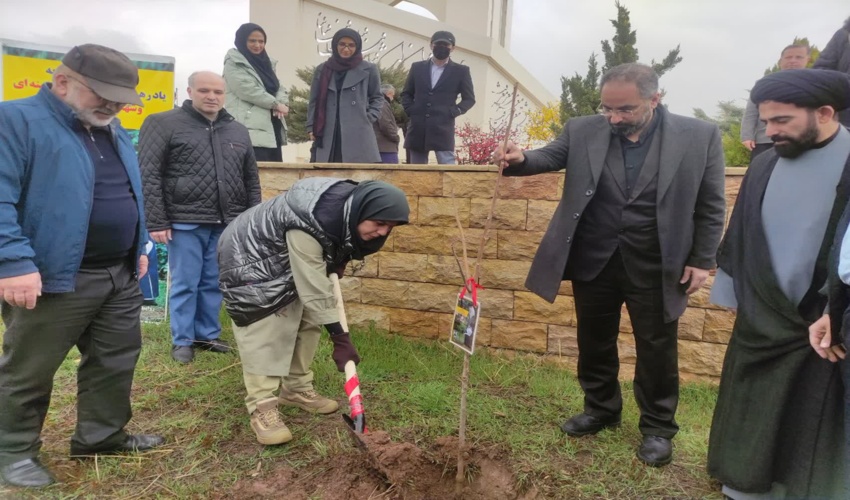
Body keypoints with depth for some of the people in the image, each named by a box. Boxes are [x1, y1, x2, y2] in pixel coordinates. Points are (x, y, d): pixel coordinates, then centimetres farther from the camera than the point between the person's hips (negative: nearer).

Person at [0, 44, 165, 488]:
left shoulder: (112, 130, 13)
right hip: (53, 277, -7)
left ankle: (102, 435, 33)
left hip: (120, 275, 8)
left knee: (116, 359, 16)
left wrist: (138, 249, 19)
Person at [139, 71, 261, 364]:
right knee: (184, 284, 4)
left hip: (226, 224, 4)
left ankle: (208, 335, 26)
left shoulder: (238, 131, 14)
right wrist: (156, 222, -11)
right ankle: (182, 341, 18)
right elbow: (149, 176, -5)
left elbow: (252, 180, 16)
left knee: (213, 284, 12)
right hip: (185, 223, -4)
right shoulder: (164, 124, -1)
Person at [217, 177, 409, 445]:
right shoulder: (308, 227, -41)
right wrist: (340, 338, -33)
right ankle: (261, 406, -4)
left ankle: (297, 389, 22)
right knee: (262, 332, -13)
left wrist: (336, 263, -5)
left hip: (289, 260, 9)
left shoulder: (350, 206, -15)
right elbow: (314, 289, -37)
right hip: (250, 261, -9)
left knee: (306, 323, 9)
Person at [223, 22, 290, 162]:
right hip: (250, 130, -7)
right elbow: (249, 90, -13)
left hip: (272, 127, 8)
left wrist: (281, 103, -8)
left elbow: (279, 88, 14)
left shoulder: (266, 62, 22)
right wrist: (276, 104, -8)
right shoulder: (233, 62, 0)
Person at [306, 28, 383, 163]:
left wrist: (369, 118, 0)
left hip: (358, 135, -2)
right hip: (327, 136, 2)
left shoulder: (368, 69, 9)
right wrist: (311, 127, 6)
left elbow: (377, 97, 15)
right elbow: (314, 101, 16)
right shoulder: (322, 70, 15)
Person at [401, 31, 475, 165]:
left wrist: (454, 112, -6)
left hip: (443, 129, -3)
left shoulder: (460, 71, 6)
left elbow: (469, 99, 10)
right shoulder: (417, 67, 13)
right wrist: (410, 110, 3)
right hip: (418, 129, 3)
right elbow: (406, 93, 20)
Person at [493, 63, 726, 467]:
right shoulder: (582, 131, -1)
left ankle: (658, 427, 30)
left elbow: (710, 205, -1)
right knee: (594, 342, 16)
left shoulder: (699, 136, -5)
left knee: (656, 349, 11)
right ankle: (600, 409, 37)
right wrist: (520, 159, -27)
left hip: (655, 266, -2)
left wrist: (702, 260, -3)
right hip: (593, 261, 2)